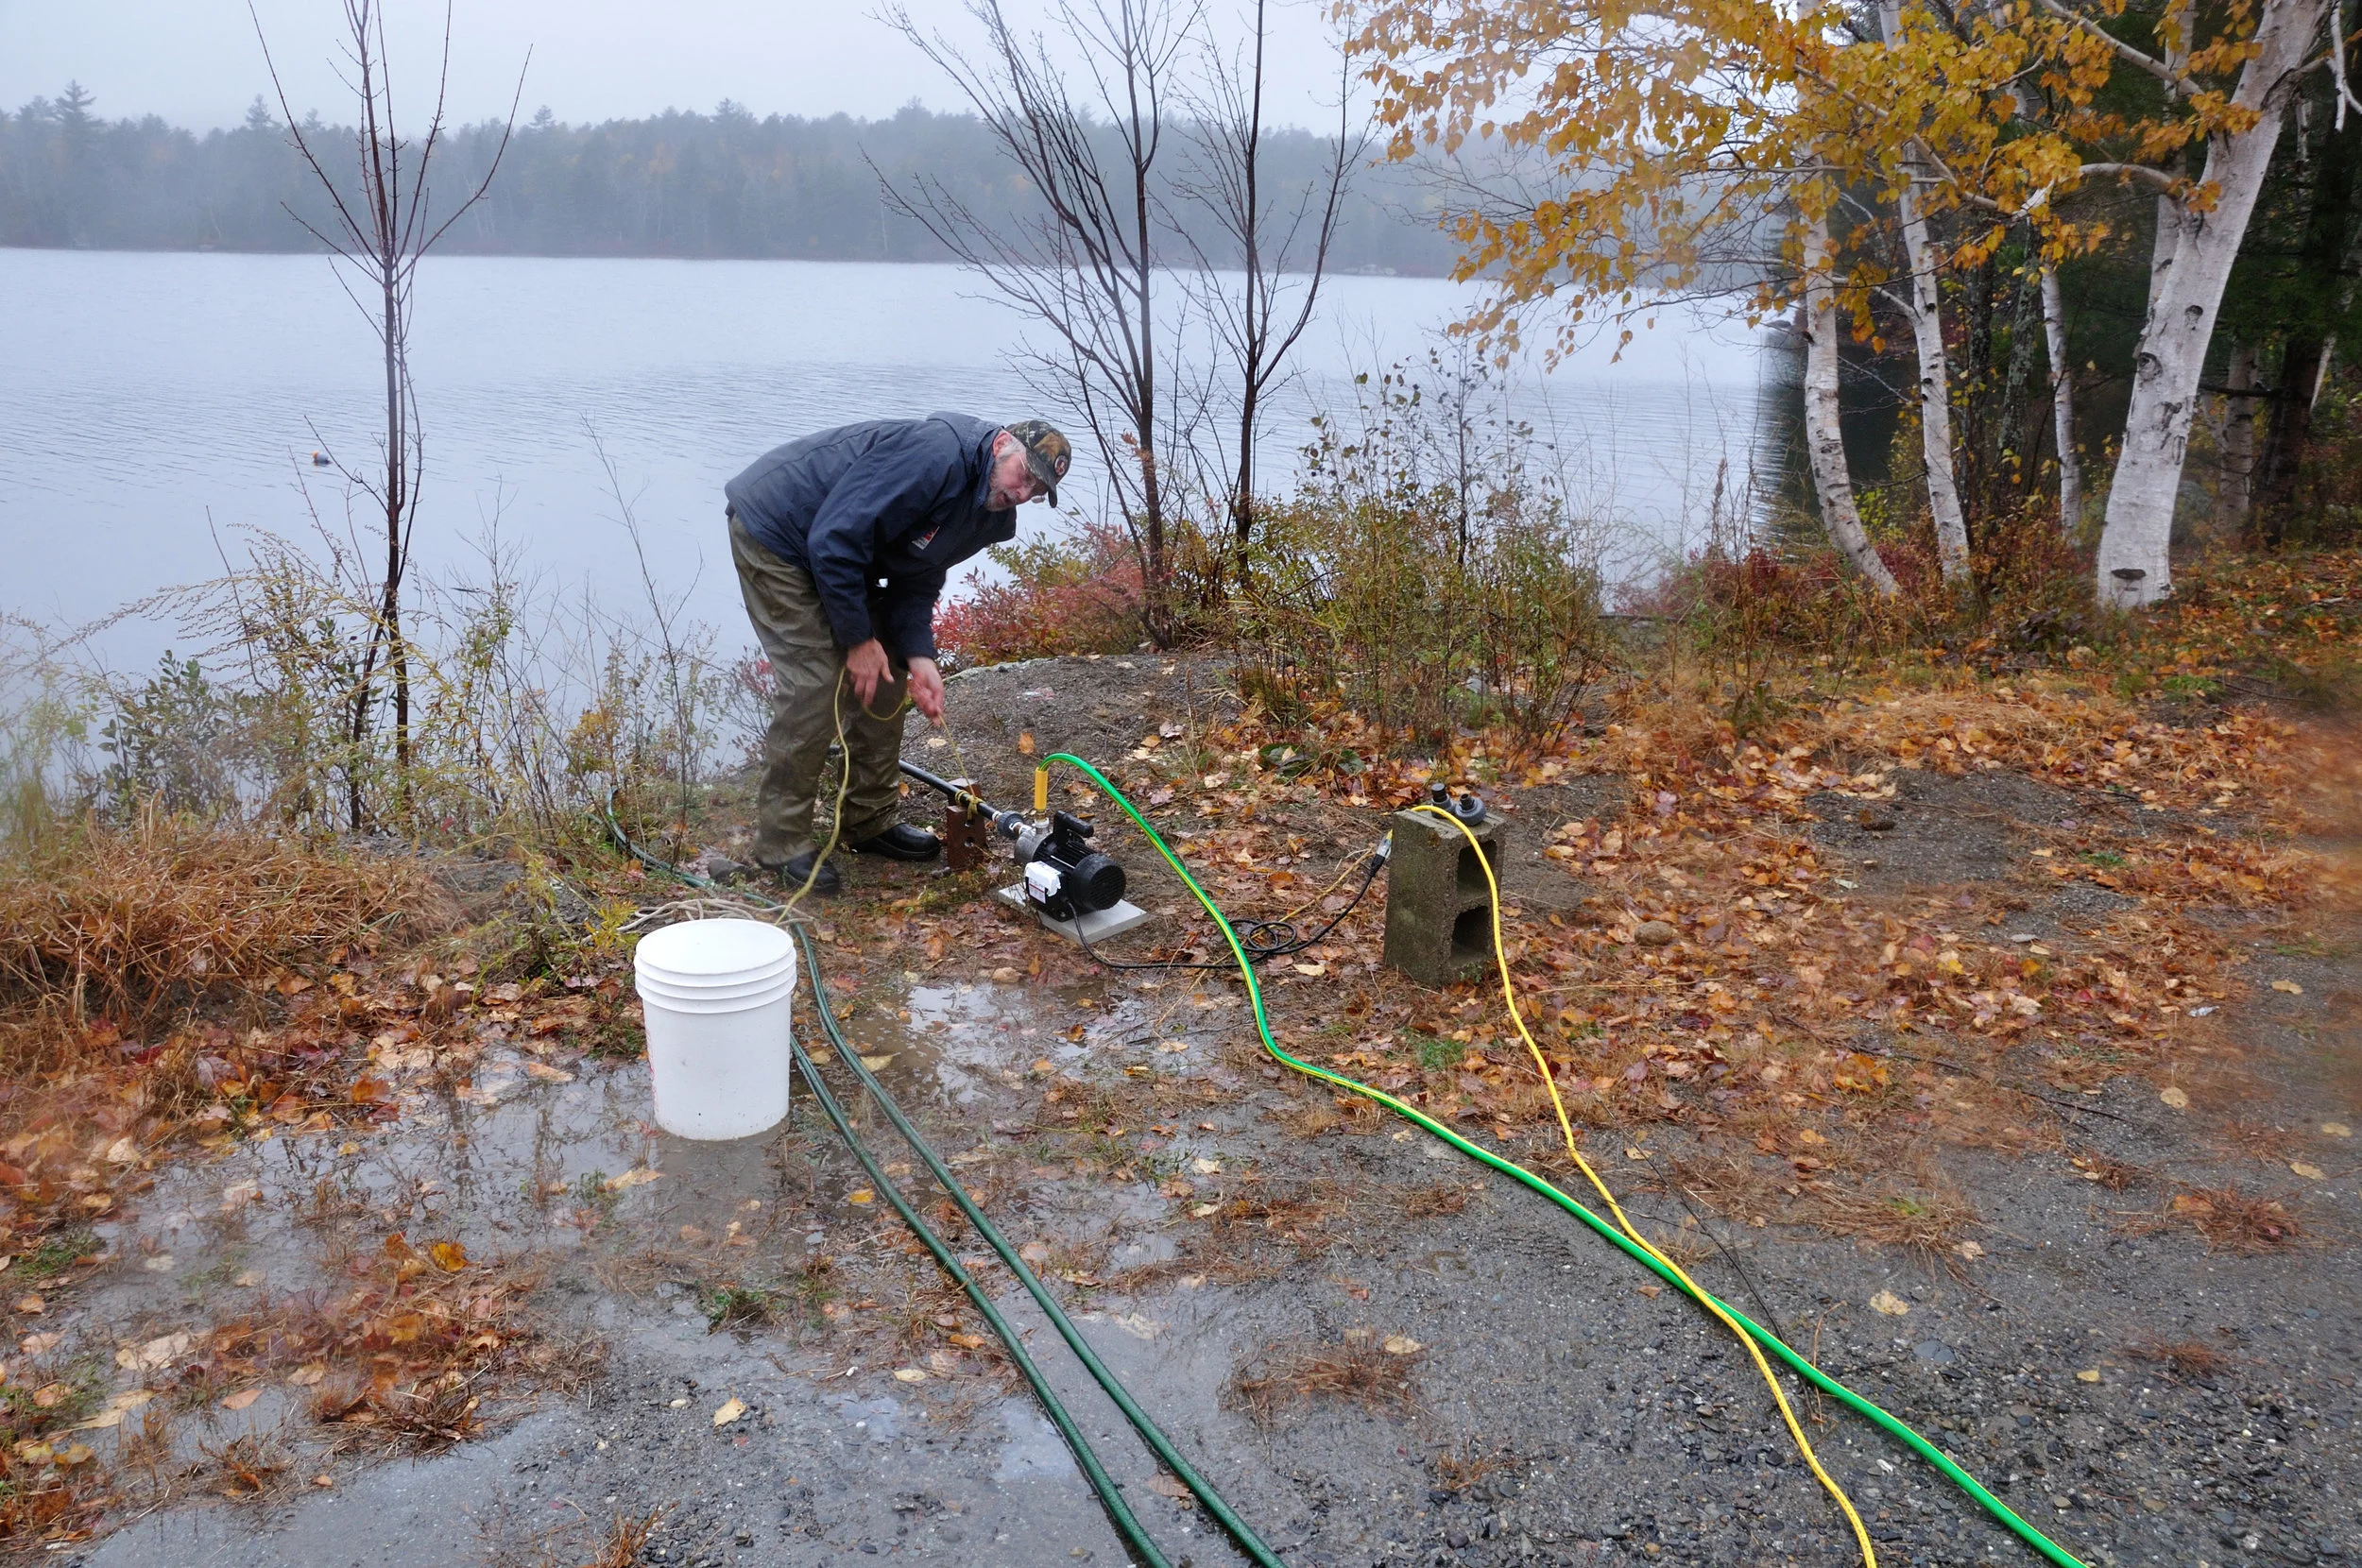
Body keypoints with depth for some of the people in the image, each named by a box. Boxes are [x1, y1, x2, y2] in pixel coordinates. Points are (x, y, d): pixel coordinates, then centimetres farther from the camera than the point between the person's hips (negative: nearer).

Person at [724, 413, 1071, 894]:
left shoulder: (989, 517, 1)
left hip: (838, 551, 10)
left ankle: (869, 822, 20)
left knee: (885, 677, 7)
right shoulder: (938, 454, -31)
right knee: (815, 686, -15)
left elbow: (916, 583, 5)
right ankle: (781, 843, -2)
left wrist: (918, 656, -12)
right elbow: (834, 539, -31)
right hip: (774, 533, -10)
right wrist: (858, 638, -23)